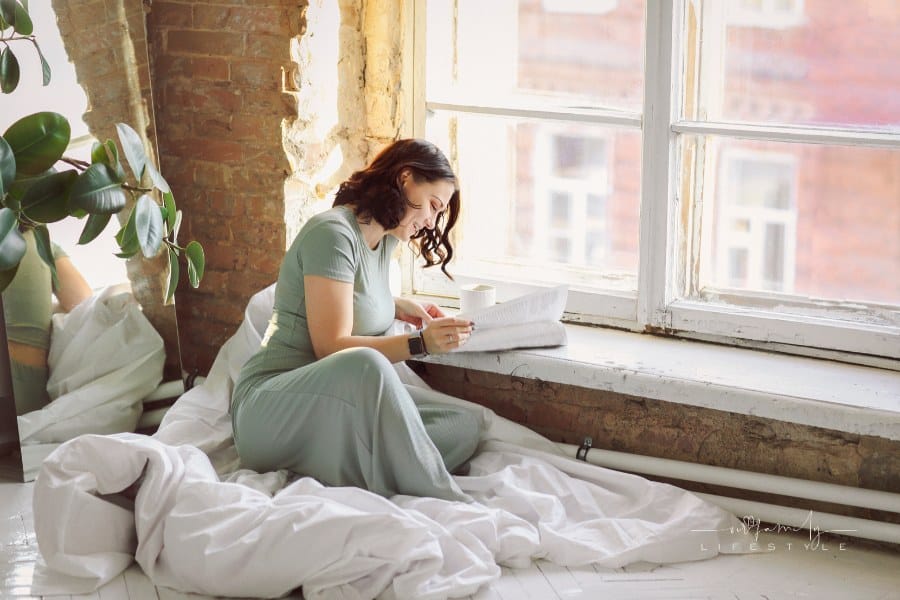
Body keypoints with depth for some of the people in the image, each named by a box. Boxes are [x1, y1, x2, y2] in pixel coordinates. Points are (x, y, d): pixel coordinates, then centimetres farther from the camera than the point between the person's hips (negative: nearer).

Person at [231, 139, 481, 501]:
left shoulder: (384, 239, 14)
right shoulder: (332, 233, -12)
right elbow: (331, 346, -17)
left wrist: (399, 308, 16)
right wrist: (419, 343, -23)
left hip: (337, 414, 9)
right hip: (268, 409, -9)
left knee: (465, 427, -13)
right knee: (365, 366, -41)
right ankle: (448, 509, -36)